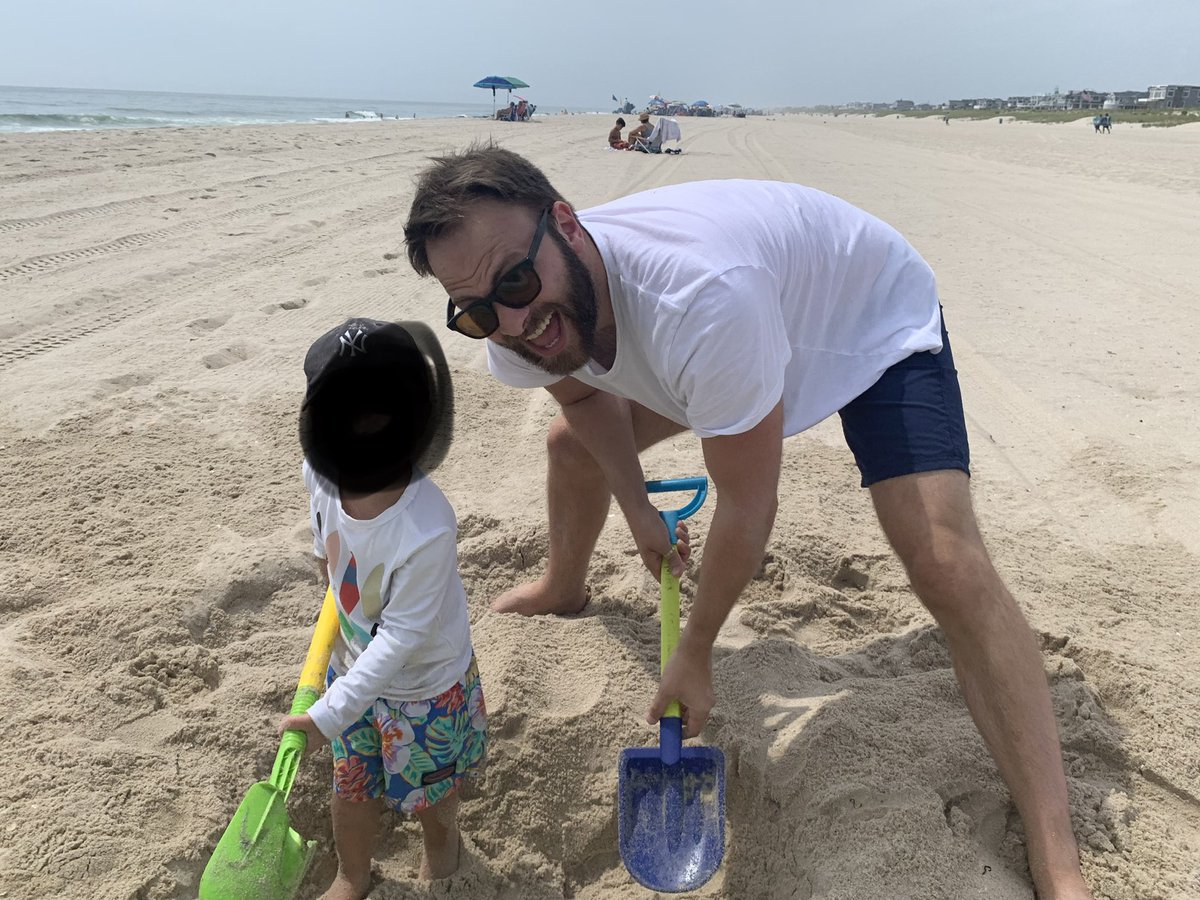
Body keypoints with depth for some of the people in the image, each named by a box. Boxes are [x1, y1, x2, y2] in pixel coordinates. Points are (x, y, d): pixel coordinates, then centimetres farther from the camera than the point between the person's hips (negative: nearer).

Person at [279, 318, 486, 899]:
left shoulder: (425, 532, -42)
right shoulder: (321, 474, -22)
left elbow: (402, 635, -31)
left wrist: (328, 715, -27)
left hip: (423, 685, -5)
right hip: (354, 664, 5)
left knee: (427, 789, 23)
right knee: (352, 785, 23)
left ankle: (441, 843, 58)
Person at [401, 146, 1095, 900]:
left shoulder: (699, 296, -46)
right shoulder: (517, 334, -22)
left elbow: (748, 508, -32)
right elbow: (585, 391, 5)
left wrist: (694, 656, -18)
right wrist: (637, 508, -3)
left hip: (877, 320, -6)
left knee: (949, 568, -24)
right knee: (573, 444, 11)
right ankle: (565, 589, 44)